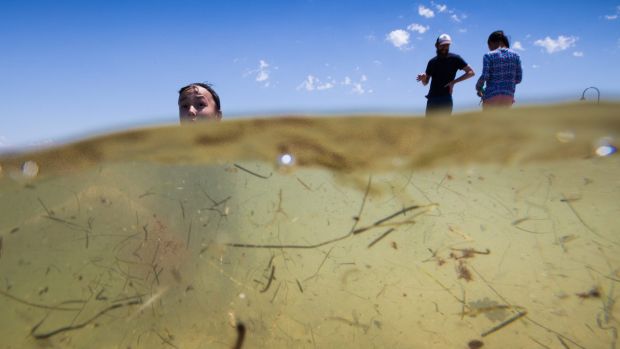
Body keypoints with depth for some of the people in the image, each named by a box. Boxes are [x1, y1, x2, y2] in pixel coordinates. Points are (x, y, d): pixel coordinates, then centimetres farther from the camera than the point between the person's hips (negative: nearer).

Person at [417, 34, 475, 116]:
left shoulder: (454, 59, 0)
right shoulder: (432, 62, 13)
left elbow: (471, 72, -3)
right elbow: (425, 83, 17)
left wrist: (454, 82, -12)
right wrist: (423, 78, -8)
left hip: (445, 99, -5)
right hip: (431, 99, 5)